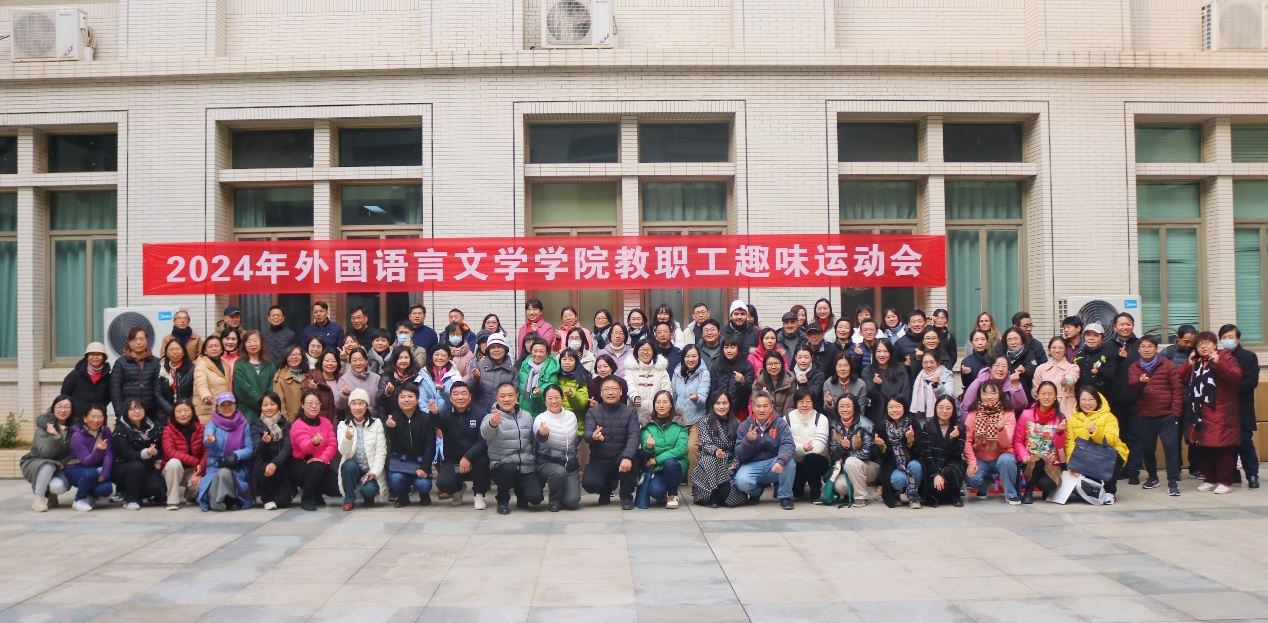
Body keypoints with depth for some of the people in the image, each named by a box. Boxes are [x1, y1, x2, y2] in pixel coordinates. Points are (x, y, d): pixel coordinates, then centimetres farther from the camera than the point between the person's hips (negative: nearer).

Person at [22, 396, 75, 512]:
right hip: (36, 464, -2)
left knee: (59, 487, -29)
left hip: (58, 468, 2)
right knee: (49, 465, -36)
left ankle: (48, 492, 9)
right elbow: (46, 453, -25)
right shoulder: (44, 425, -15)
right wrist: (54, 436, -42)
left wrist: (63, 462, -17)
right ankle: (38, 497, -16)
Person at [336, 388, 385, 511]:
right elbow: (344, 452, -13)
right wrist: (347, 439, -35)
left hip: (370, 471, -1)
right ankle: (349, 500, -10)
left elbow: (381, 451, -5)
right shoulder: (343, 425, 1)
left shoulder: (376, 424, 0)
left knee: (368, 489, -30)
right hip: (352, 469, 1)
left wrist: (374, 472, -17)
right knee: (349, 464, -32)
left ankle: (368, 496, 9)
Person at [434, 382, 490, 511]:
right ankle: (458, 489, 13)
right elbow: (438, 424, -23)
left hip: (475, 462, -1)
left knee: (482, 459, -34)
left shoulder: (479, 415, -1)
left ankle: (479, 495, -6)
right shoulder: (445, 414, 2)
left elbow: (483, 442, -13)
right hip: (452, 462, 1)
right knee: (443, 483, -27)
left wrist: (467, 457, -27)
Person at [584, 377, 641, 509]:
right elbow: (587, 433, -14)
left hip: (620, 459, -1)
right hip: (599, 460, 1)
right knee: (588, 483, -27)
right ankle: (608, 486, 13)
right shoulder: (593, 412, 2)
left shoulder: (630, 412, 0)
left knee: (629, 459, -34)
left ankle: (627, 496, -6)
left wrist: (627, 457, -34)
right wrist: (593, 436, -41)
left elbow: (634, 436, -15)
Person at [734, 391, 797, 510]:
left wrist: (780, 461, -38)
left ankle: (784, 496, -6)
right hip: (752, 465, 0)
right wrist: (748, 440, -26)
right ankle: (756, 491, 9)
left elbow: (788, 445, -18)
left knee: (789, 462, -31)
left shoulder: (780, 423, -2)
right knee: (741, 482, -30)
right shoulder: (745, 426, 0)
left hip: (773, 465, 0)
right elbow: (739, 455, -5)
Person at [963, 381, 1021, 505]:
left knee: (1006, 460, -36)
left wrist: (1001, 429, -35)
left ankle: (1012, 494, -10)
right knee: (971, 478, -28)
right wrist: (972, 462, -17)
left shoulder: (1008, 414, -5)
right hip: (980, 458, 1)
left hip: (1001, 456, -1)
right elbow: (967, 440, -6)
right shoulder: (974, 413, -2)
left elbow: (1006, 443, -15)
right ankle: (984, 486, 13)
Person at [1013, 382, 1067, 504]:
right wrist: (1023, 456, -16)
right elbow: (1017, 440, 2)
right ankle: (1028, 492, -10)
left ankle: (1047, 490, 11)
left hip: (1052, 463, 1)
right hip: (1030, 461, -1)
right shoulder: (1027, 414, -1)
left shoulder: (1060, 417, 4)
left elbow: (1060, 446, 2)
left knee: (1047, 484, -30)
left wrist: (1060, 431, -17)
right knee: (1038, 461, -37)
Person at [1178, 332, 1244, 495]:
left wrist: (1218, 362, -28)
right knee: (1206, 448, 10)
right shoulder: (1196, 363, 17)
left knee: (1223, 448, -4)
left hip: (1221, 414, -6)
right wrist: (1189, 364, -1)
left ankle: (1225, 482, 3)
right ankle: (1210, 479, 19)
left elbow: (1236, 375, -19)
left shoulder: (1225, 358, -2)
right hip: (1201, 414, 6)